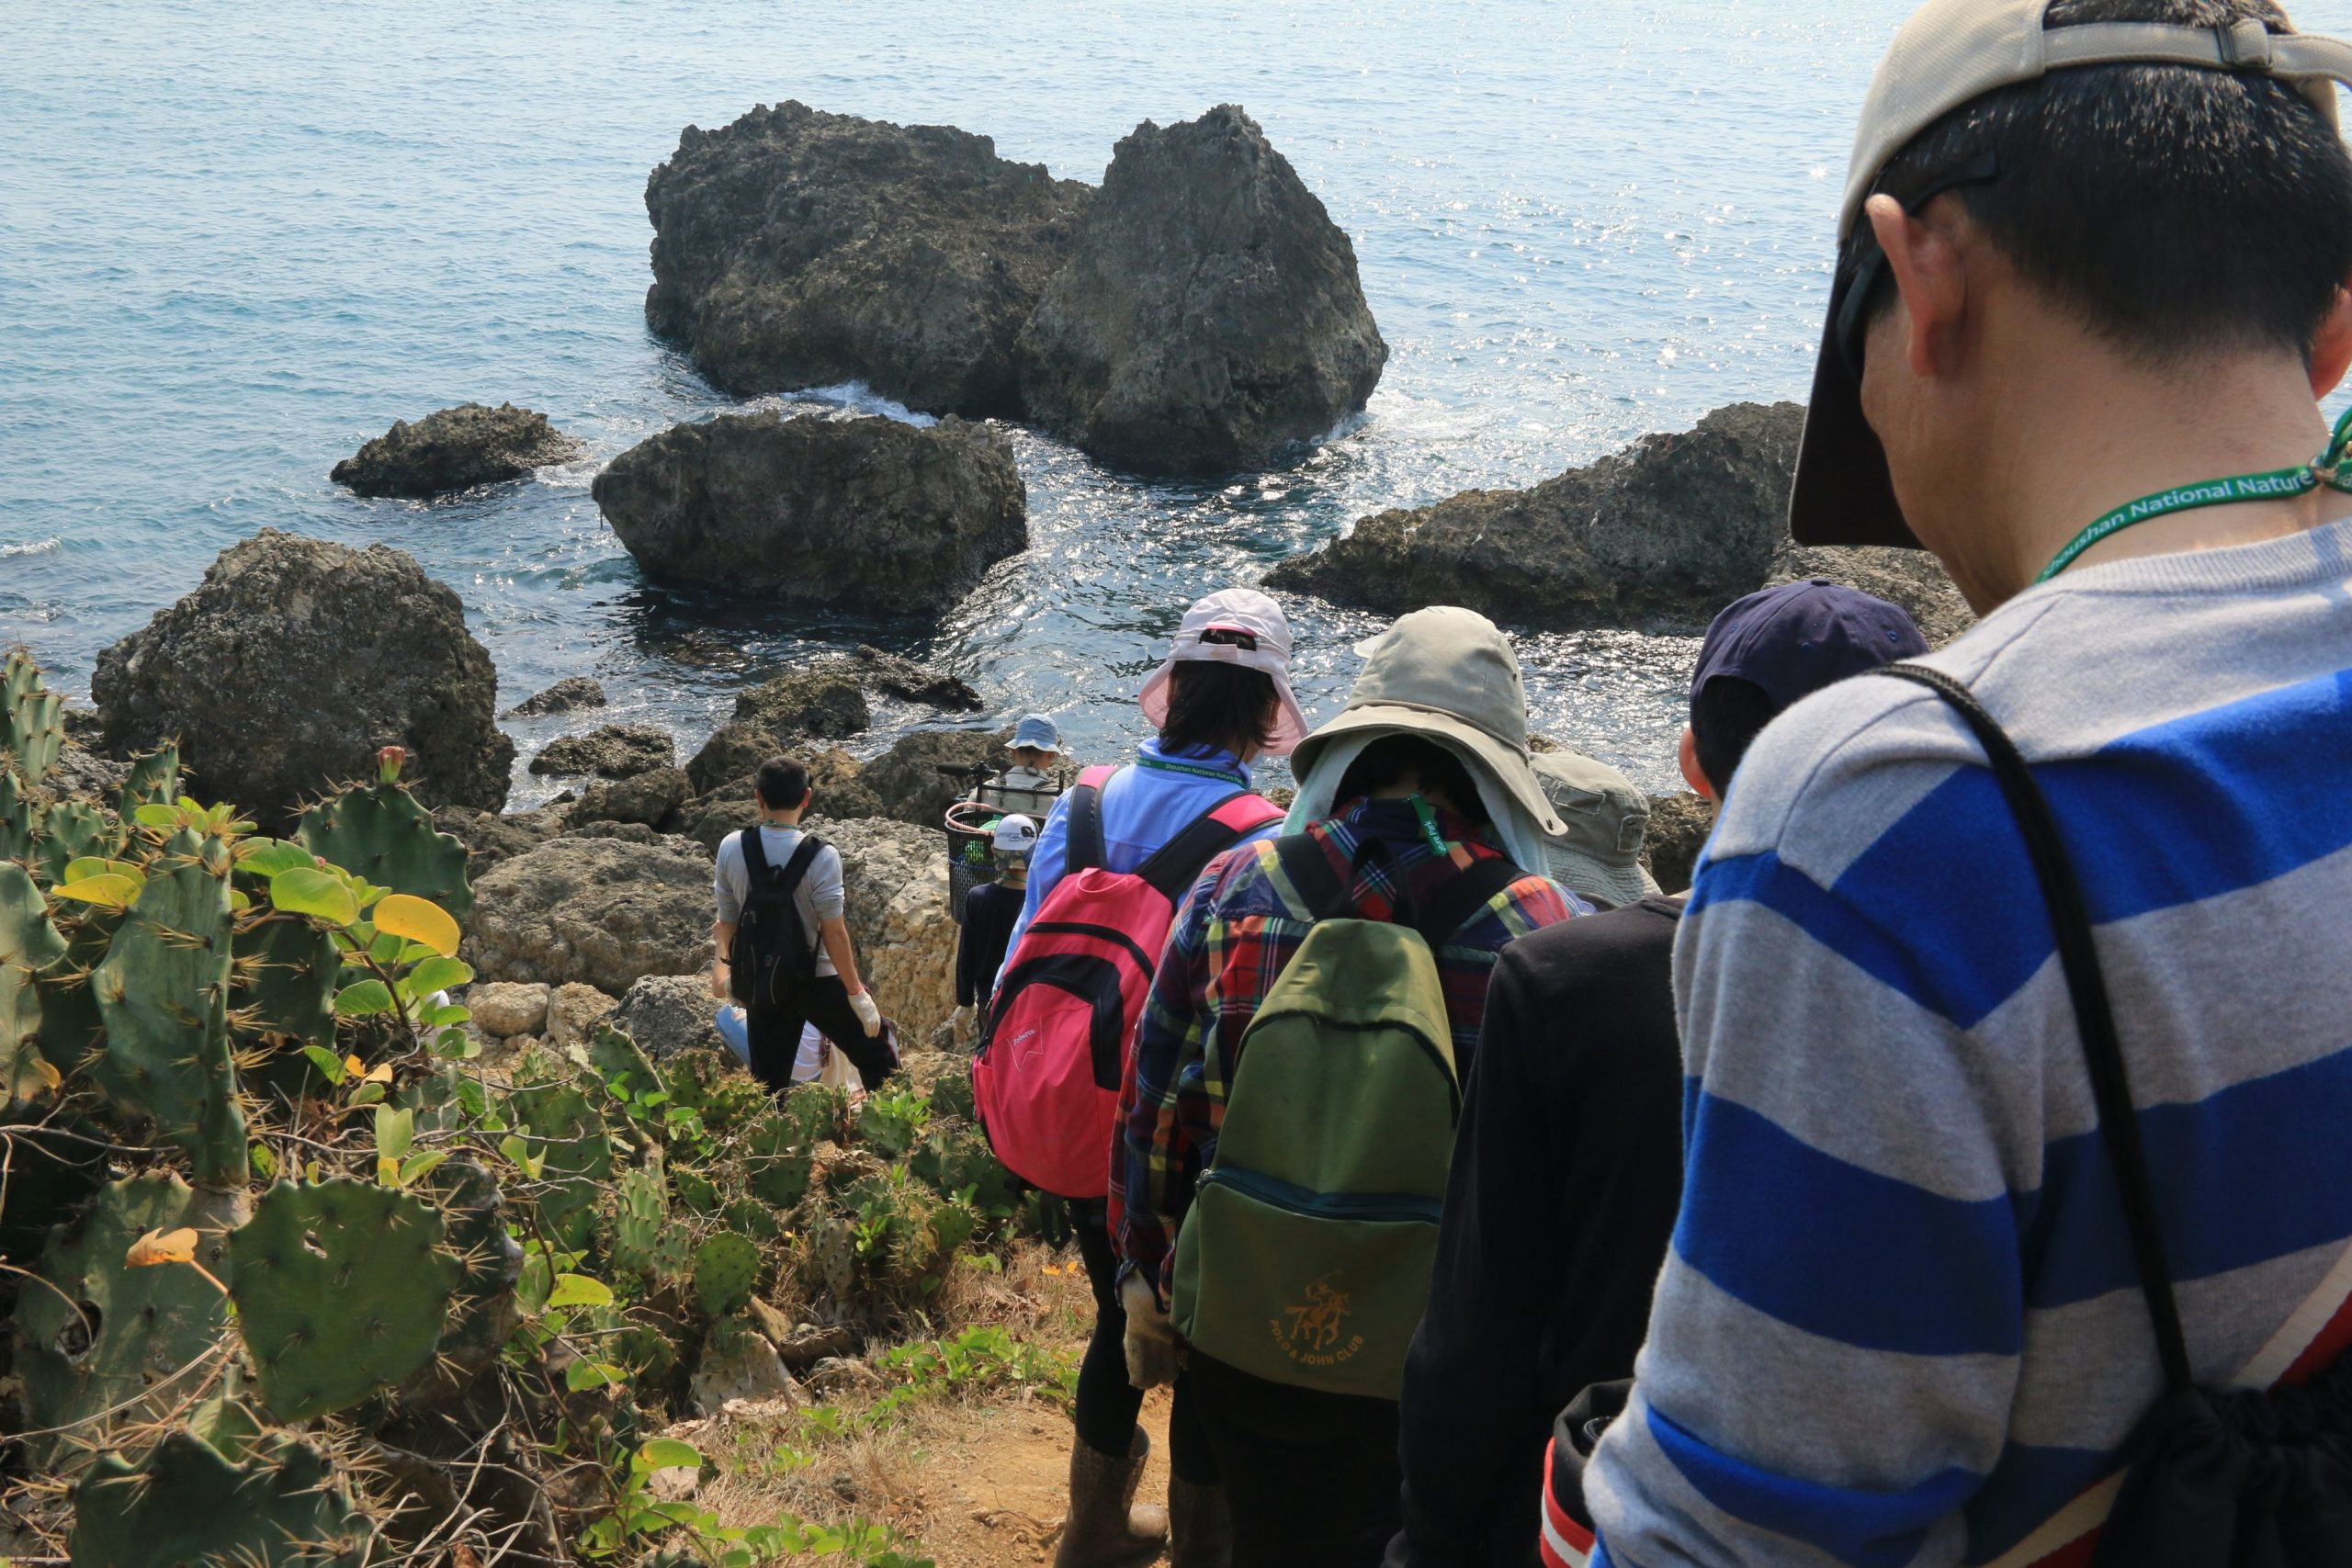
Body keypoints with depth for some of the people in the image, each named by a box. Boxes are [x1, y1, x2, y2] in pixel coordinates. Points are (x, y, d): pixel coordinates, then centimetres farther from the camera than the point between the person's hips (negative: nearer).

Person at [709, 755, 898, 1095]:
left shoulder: (731, 848, -8)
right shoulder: (821, 856, -20)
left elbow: (727, 922, 2)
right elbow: (833, 932, -19)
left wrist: (724, 971, 20)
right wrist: (856, 992, -9)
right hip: (818, 983, -4)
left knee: (769, 1084, 14)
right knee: (878, 1060, 15)